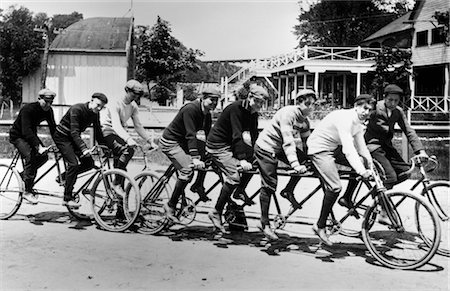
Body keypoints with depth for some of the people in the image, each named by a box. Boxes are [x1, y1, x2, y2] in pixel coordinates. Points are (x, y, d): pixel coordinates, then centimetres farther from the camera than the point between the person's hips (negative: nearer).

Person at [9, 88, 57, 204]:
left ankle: (23, 174, 15)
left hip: (31, 135, 7)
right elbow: (26, 131, -38)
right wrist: (38, 146, -46)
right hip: (17, 135, -7)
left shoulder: (48, 111, -10)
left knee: (43, 156, -11)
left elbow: (53, 129, -5)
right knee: (30, 156, -26)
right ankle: (28, 192, -19)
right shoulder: (28, 109, -29)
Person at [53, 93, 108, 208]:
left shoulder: (95, 114, -4)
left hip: (74, 138, 8)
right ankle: (67, 199, -17)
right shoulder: (77, 109, -26)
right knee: (73, 163, -22)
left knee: (89, 163, -6)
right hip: (62, 137, -8)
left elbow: (98, 133, 3)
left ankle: (65, 176, 15)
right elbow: (74, 132, -34)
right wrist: (84, 149, -44)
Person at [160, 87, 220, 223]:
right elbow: (190, 135, -31)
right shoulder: (191, 109, -24)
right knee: (188, 169, -22)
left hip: (182, 142, 9)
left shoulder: (206, 114, 3)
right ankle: (170, 206, -13)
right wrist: (195, 158, -38)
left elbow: (209, 135, 7)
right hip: (170, 142, -9)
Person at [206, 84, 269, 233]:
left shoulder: (253, 113, 2)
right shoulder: (236, 108, -22)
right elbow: (237, 135, -29)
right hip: (217, 145, -8)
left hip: (230, 144, 8)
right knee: (234, 177, -18)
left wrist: (254, 156, -13)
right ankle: (216, 213, -6)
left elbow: (254, 136, -1)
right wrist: (242, 159, -36)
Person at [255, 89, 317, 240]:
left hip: (279, 148, 8)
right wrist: (295, 165, -41)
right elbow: (288, 142, -34)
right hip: (265, 148, -8)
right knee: (269, 185, -7)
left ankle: (288, 191, 5)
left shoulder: (304, 121, 0)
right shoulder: (288, 113, -26)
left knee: (306, 159, -10)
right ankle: (265, 224, 5)